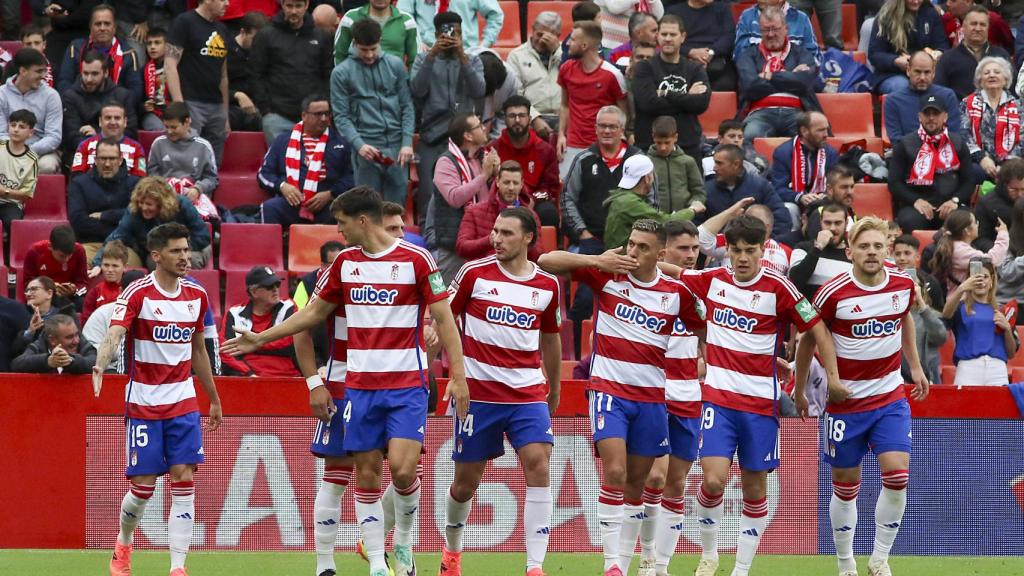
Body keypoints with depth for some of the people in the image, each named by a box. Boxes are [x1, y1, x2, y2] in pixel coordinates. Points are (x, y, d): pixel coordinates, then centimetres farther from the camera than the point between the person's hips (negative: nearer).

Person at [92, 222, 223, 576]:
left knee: (184, 480, -7)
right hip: (143, 401, -4)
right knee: (143, 486, -2)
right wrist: (100, 364, -47)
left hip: (183, 401, 4)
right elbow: (114, 333, -26)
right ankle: (123, 547, 27)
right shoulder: (137, 293, -11)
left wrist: (214, 400, 23)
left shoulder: (196, 295, 6)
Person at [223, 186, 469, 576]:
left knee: (402, 468, -16)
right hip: (360, 385, 5)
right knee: (366, 474, 1)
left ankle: (403, 541, 10)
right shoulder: (345, 262, 8)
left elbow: (444, 320, -5)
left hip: (407, 386, -5)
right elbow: (313, 312, 20)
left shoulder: (416, 259, -7)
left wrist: (457, 376, -11)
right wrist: (261, 339, 20)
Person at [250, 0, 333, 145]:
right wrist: (265, 110, -5)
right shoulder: (266, 36, 4)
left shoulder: (321, 37, 11)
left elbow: (329, 77, 13)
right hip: (278, 117, -2)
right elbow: (256, 77, 2)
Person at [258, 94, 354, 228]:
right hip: (290, 203, 1)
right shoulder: (283, 141, 22)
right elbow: (264, 174, 20)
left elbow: (350, 177, 12)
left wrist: (330, 194, -6)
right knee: (269, 208, -32)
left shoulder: (340, 143, 20)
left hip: (326, 206, -1)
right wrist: (281, 186, -1)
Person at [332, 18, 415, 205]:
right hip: (367, 147, -2)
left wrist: (407, 142, -2)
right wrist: (359, 144, -15)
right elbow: (341, 116, 0)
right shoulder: (341, 73, 2)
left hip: (396, 147, 2)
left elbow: (407, 106, 9)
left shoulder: (395, 65, 8)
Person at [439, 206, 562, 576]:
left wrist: (555, 390, 27)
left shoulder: (547, 285, 4)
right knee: (466, 480, 6)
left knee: (538, 463, -18)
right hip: (478, 393, -1)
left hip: (529, 392, 1)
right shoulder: (475, 273, -3)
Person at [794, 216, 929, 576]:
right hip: (846, 400, -2)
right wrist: (799, 391, 5)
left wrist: (915, 367, 22)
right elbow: (809, 340, -1)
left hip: (891, 396, 2)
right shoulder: (833, 293, -16)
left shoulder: (903, 284, -4)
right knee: (846, 487, 5)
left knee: (897, 475, -13)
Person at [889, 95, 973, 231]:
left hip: (950, 204, 1)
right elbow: (894, 182, 7)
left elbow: (969, 180, 13)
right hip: (916, 206, -1)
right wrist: (915, 200, -10)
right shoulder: (906, 144, 11)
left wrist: (955, 201, -6)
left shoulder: (957, 143, 16)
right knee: (910, 222, -37)